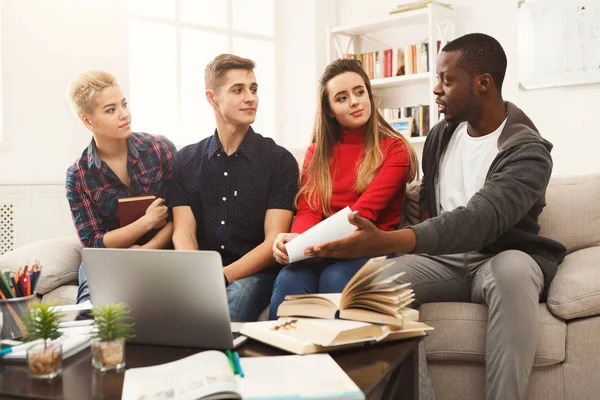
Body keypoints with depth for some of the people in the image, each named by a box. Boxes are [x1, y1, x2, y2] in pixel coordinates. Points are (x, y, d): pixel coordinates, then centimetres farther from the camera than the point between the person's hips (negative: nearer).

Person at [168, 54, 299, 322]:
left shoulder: (279, 160, 2)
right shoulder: (185, 161, 11)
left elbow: (274, 241, -6)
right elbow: (183, 233, 2)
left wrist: (223, 276, -21)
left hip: (254, 273, -1)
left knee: (238, 292, -36)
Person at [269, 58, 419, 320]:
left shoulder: (394, 149, 4)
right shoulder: (317, 152, 16)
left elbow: (364, 210, -11)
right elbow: (309, 210, 3)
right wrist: (295, 239, -21)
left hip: (371, 250, -2)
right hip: (322, 251, 2)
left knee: (334, 278, -35)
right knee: (289, 279, -31)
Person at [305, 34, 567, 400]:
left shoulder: (528, 152, -15)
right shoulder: (441, 135, 7)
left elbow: (479, 220, -32)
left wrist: (384, 241, -46)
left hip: (502, 259, -4)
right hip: (442, 259, 4)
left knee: (513, 268, -41)